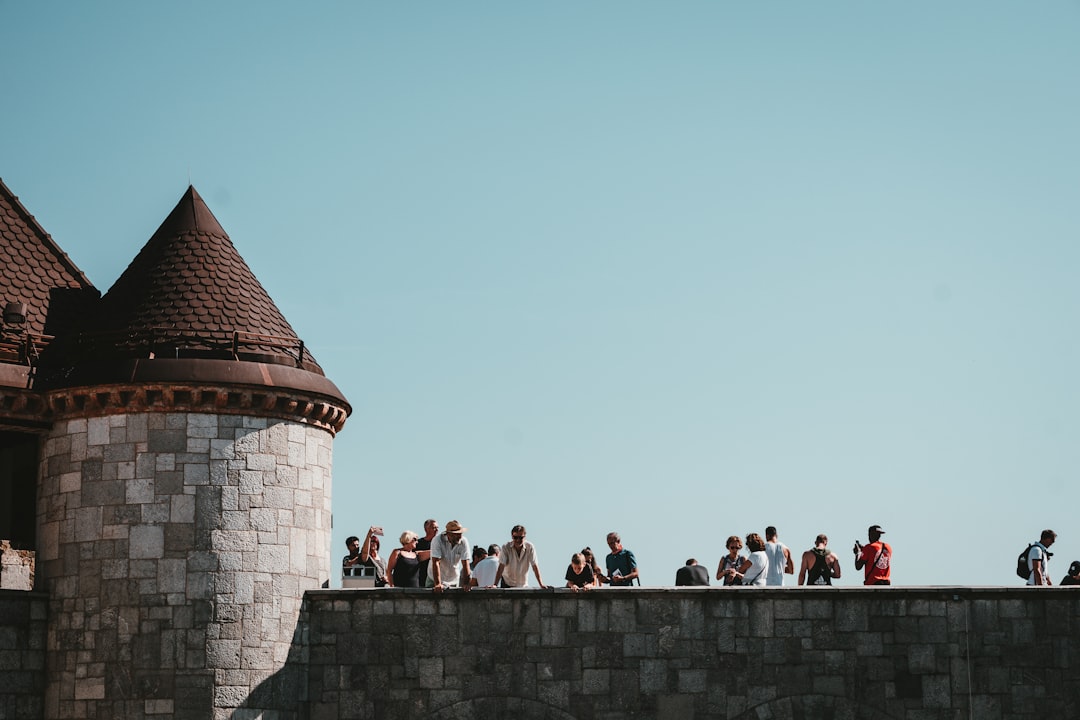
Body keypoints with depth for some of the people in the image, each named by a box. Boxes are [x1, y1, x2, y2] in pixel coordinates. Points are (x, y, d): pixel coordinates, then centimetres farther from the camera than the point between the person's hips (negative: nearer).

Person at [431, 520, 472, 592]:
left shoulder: (463, 542, -15)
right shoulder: (437, 540, -22)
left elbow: (465, 564, -16)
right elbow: (436, 563, -28)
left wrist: (466, 584, -24)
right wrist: (437, 584, -34)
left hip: (454, 581, 3)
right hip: (437, 580, -2)